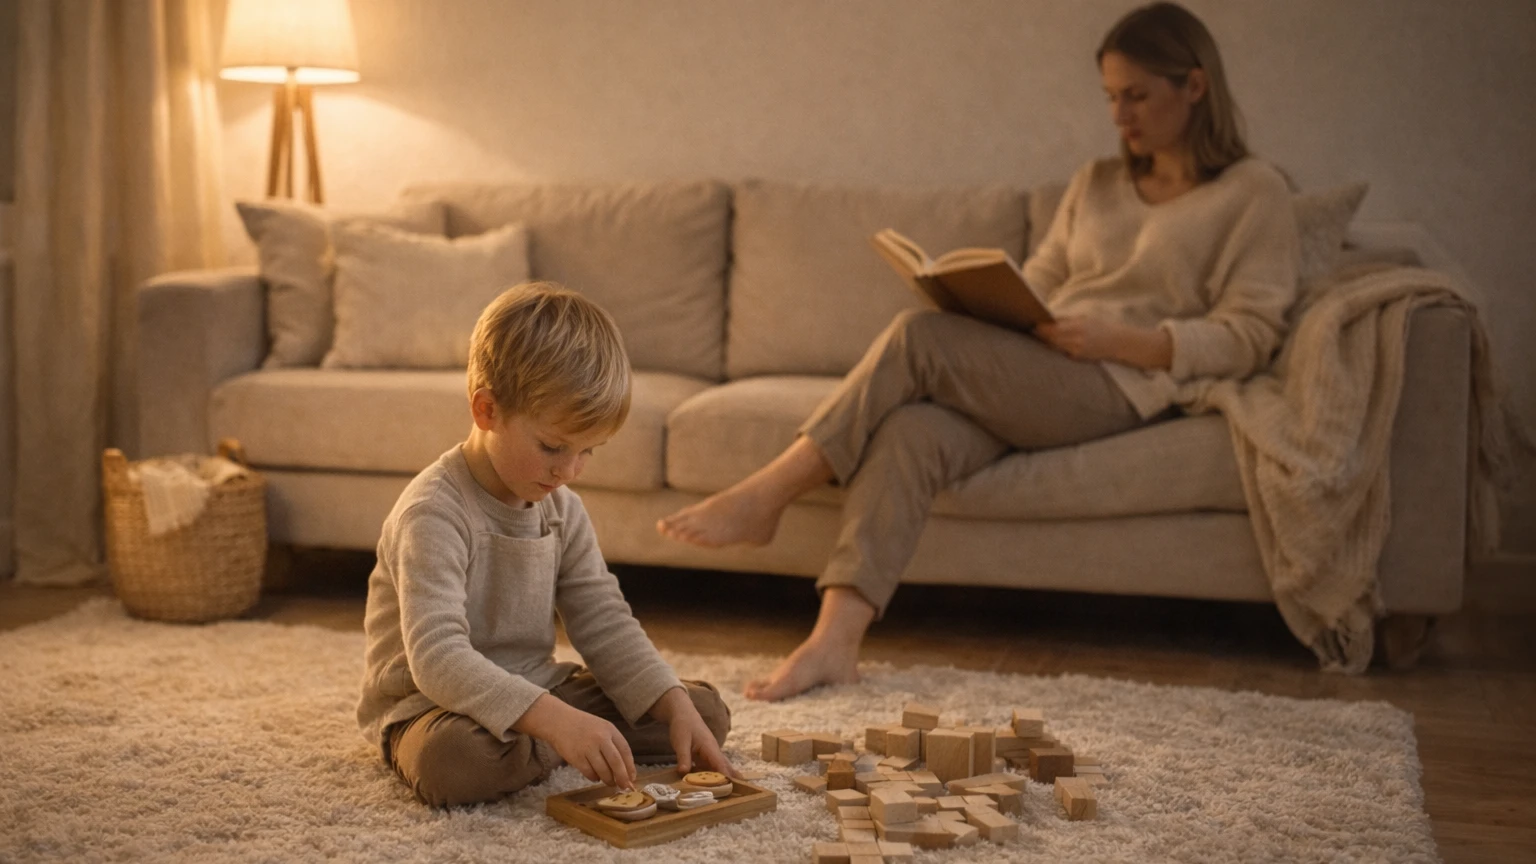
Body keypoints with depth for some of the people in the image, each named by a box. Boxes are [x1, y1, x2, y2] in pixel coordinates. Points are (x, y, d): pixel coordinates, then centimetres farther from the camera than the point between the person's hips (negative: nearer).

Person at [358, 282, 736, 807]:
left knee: (707, 711, 0)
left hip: (536, 693, 7)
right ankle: (557, 748, -13)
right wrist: (556, 720, -46)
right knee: (455, 761, -43)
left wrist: (677, 707, -12)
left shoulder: (561, 509, 3)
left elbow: (605, 625, 4)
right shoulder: (434, 513, -23)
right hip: (432, 705, -7)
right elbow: (437, 658, -35)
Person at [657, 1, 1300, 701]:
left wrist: (1113, 338, -14)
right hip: (1028, 378, 6)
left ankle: (765, 496, -19)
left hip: (1121, 385, -5)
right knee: (909, 431, -29)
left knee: (920, 337, -26)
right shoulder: (1095, 184, 26)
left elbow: (1248, 338, -3)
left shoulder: (1253, 193, 6)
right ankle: (834, 640, -37)